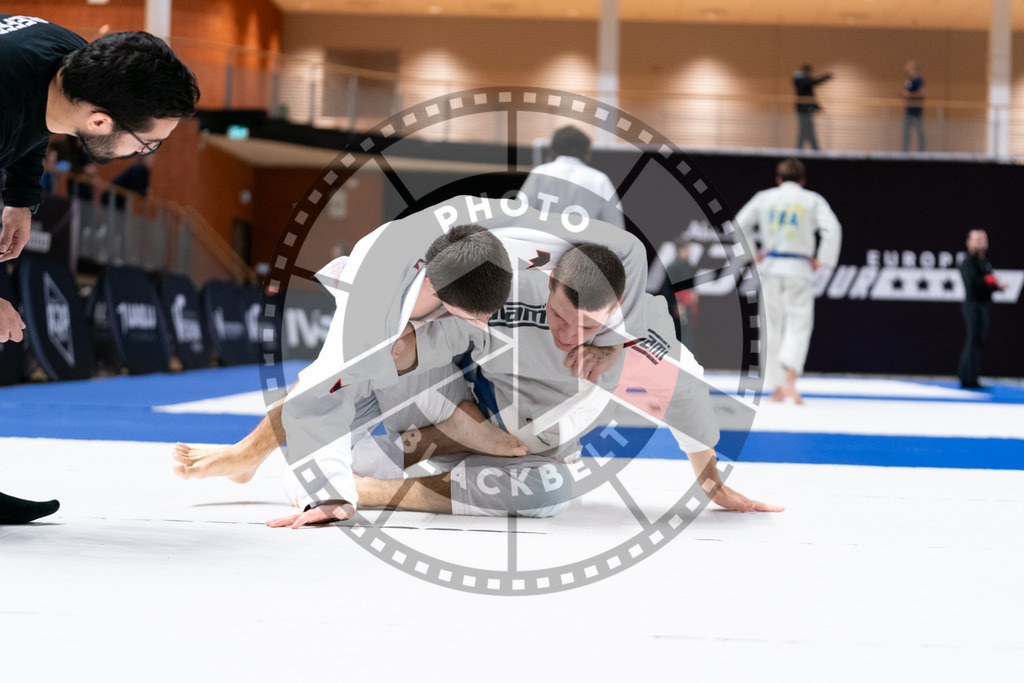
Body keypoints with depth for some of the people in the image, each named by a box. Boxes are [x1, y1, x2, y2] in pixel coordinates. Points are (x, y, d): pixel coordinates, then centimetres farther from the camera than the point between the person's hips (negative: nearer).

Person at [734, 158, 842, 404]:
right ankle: (789, 381, -22)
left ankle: (777, 388, 13)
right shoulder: (812, 200, 1)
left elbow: (739, 224, 9)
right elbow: (832, 230, -10)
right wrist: (821, 261, -1)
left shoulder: (764, 197, 7)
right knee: (798, 326, -1)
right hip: (799, 268, -2)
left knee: (772, 327, 12)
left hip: (771, 266, 2)